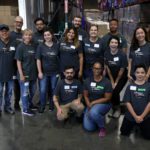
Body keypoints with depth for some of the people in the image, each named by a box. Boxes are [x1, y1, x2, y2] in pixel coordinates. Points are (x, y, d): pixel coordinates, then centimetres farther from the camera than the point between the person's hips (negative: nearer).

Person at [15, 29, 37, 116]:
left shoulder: (34, 46, 4)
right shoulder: (21, 47, -9)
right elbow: (18, 61, -11)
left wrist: (38, 71, 6)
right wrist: (21, 74, -16)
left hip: (33, 73, 6)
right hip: (25, 73, -6)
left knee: (33, 91, 19)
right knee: (25, 92, 4)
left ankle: (30, 104, 40)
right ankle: (25, 109, 17)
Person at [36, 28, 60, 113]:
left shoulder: (56, 46, 0)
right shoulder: (41, 46, -2)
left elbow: (60, 59, 5)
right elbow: (38, 60, -4)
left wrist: (59, 71, 2)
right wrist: (40, 72, -9)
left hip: (55, 72, 1)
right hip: (44, 72, -1)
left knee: (53, 89, 11)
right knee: (43, 90, -1)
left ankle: (52, 105, 28)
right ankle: (42, 106, 16)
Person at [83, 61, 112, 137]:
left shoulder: (106, 82, -14)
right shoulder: (88, 81, -2)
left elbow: (107, 98, -14)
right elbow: (85, 96, 3)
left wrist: (93, 103, -17)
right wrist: (89, 106, -14)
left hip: (103, 104, -4)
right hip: (91, 104, 4)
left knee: (93, 113, -38)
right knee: (88, 127, -10)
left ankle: (102, 127, -7)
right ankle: (99, 118, 24)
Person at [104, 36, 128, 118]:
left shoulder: (122, 54, -22)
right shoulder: (106, 53, -12)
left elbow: (122, 70, -15)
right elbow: (107, 67, -5)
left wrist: (116, 82, -8)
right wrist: (112, 81, -5)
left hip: (121, 77, -3)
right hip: (110, 75, 4)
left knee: (115, 92, -16)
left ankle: (117, 108, 13)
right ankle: (113, 107, 21)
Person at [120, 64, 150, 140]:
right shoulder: (130, 86, -3)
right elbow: (127, 102, -6)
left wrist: (142, 116, -12)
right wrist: (135, 116, -12)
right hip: (130, 116, 1)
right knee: (124, 133, 7)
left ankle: (140, 127, 29)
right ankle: (134, 126, 36)